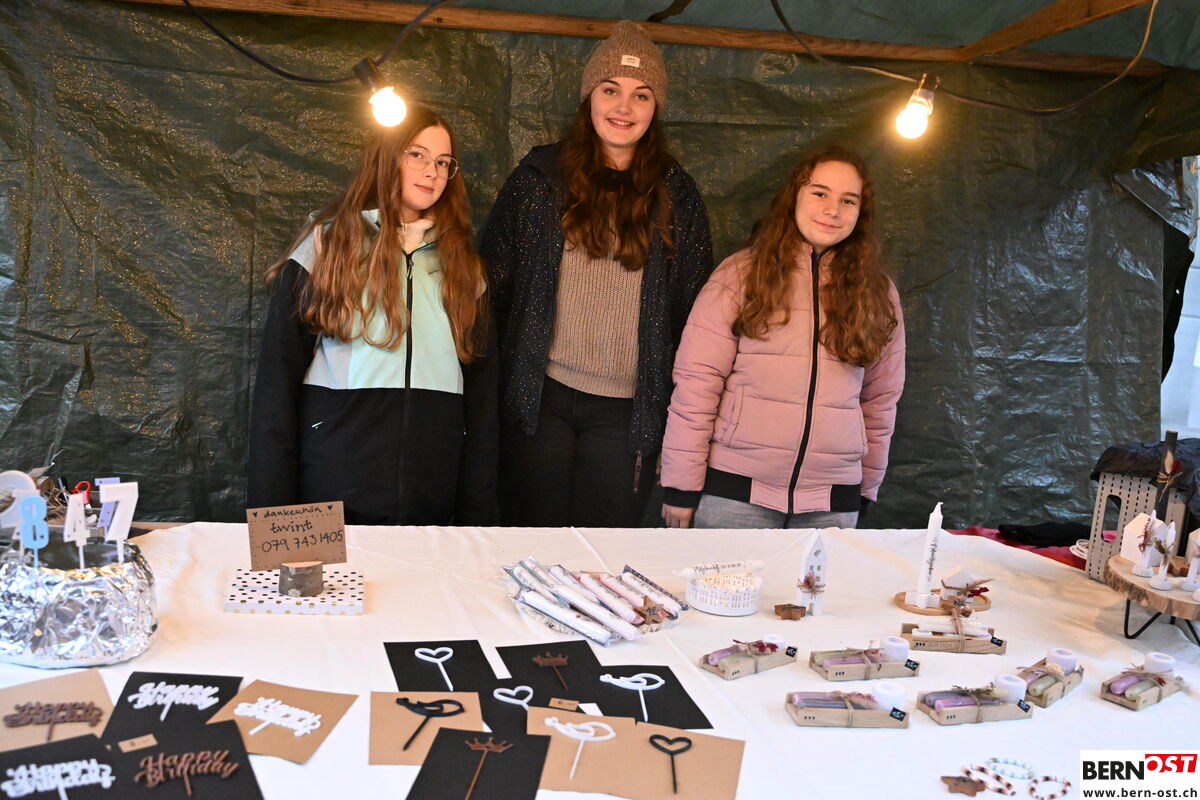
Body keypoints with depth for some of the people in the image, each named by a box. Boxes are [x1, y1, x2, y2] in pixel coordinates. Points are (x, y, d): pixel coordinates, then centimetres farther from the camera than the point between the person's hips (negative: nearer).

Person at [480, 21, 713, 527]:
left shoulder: (677, 196, 6)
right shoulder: (540, 177, 3)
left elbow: (692, 308, 9)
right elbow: (493, 279, 6)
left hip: (627, 409, 1)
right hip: (540, 396, 0)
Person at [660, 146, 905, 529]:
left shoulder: (878, 293, 7)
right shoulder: (741, 274, -2)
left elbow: (880, 399, 13)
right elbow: (696, 381, -5)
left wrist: (867, 485, 15)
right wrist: (682, 487, -7)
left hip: (833, 503, 3)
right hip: (736, 489, -2)